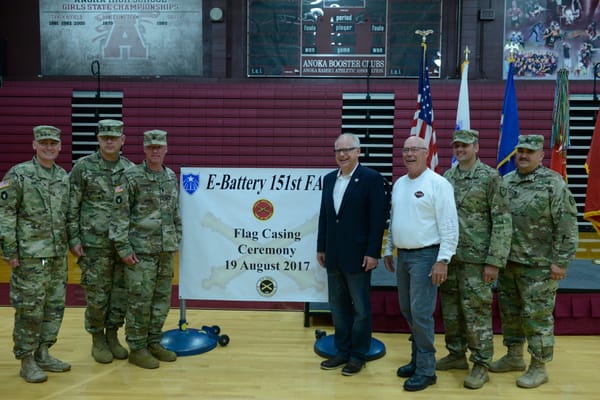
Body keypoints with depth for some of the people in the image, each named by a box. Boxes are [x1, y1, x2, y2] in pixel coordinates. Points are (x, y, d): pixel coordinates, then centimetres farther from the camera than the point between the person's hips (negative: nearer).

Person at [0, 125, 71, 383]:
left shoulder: (63, 177, 10)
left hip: (58, 255, 6)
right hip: (30, 255, -6)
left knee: (55, 307, 11)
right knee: (30, 310, 1)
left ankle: (42, 354, 25)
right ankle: (26, 361, 15)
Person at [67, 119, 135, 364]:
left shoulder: (130, 169, 5)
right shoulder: (83, 167, -4)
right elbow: (71, 206, -3)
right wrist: (73, 239, -8)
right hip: (94, 243, -3)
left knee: (121, 292, 9)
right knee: (96, 294, 4)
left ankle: (112, 336, 26)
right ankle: (97, 340, 21)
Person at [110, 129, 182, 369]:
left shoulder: (172, 177, 11)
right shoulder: (132, 177, -8)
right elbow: (119, 215, -10)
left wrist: (177, 241, 14)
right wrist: (123, 248, -13)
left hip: (166, 250, 6)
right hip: (141, 250, -6)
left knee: (162, 300, 12)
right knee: (140, 301, 1)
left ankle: (153, 343, 25)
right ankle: (137, 348, 14)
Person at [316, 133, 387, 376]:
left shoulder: (371, 178, -9)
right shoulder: (329, 179, 10)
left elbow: (378, 219, -13)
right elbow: (324, 216, 13)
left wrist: (373, 253, -16)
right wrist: (321, 248, 12)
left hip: (357, 256, -6)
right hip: (333, 255, 6)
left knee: (360, 308, 7)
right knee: (338, 307, 14)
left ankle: (358, 354, 20)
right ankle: (342, 351, 27)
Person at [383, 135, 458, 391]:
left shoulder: (438, 183, -12)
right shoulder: (399, 184, 11)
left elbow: (449, 226, -15)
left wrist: (443, 260, -19)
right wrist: (389, 250, 17)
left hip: (425, 256, -7)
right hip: (402, 255, 8)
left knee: (421, 313, -6)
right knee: (407, 311, 14)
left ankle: (426, 370, 7)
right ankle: (417, 358, 29)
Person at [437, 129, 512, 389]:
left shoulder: (490, 177, -8)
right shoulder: (446, 177, 8)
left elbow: (502, 222, -11)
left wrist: (494, 261, -15)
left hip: (476, 259, -5)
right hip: (448, 256, 6)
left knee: (476, 311, 1)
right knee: (450, 309, 13)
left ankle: (481, 365, 15)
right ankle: (456, 354, 29)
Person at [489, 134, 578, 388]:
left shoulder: (553, 183, -10)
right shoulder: (506, 181, 8)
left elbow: (567, 225, -12)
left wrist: (560, 261, -15)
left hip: (538, 265, -6)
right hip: (508, 262, 6)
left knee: (537, 316, 2)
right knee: (509, 311, 16)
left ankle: (538, 368, 15)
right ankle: (514, 357, 32)